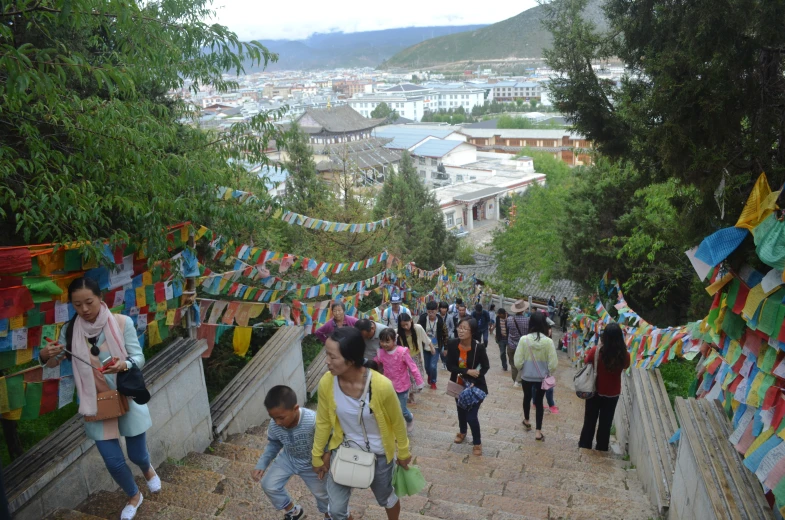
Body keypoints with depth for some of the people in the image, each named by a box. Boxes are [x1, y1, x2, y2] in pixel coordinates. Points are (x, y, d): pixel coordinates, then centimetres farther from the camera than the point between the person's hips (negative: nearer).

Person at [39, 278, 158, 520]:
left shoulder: (122, 322, -15)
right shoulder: (70, 330, -8)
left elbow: (139, 357, -12)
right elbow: (52, 363, 2)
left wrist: (124, 365, -34)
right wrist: (45, 354, -21)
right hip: (96, 403, 2)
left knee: (137, 454, 12)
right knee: (113, 461, 6)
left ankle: (148, 469, 52)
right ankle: (134, 496, 37)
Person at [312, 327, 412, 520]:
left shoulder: (381, 386, -33)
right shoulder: (326, 383, -23)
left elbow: (397, 422, -14)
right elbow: (323, 422, -5)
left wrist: (403, 453, 0)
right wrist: (317, 456, 7)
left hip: (378, 455, -2)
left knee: (386, 498, 25)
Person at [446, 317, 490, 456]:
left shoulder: (478, 347, -24)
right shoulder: (452, 344, -17)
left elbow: (485, 367, -11)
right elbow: (449, 366, -15)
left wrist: (472, 382, -21)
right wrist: (467, 371, -27)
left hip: (475, 386, -4)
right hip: (458, 385, 4)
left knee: (471, 416, -7)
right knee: (461, 410, 24)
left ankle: (477, 443, 20)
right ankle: (462, 432, 53)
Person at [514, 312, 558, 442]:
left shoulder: (524, 339, -17)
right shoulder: (548, 341, -17)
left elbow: (518, 362, -12)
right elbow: (553, 364, -12)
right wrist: (546, 371, 9)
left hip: (526, 376, 1)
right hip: (542, 378, -1)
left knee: (527, 397, 25)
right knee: (539, 402, 14)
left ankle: (526, 421, 46)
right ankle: (538, 432, 14)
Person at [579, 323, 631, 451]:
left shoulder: (596, 351, -21)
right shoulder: (624, 355, -15)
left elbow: (586, 362, -2)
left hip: (596, 391, -1)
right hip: (613, 393, 1)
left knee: (590, 420, 16)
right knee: (606, 422, 16)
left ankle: (584, 446, 26)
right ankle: (601, 449, 26)